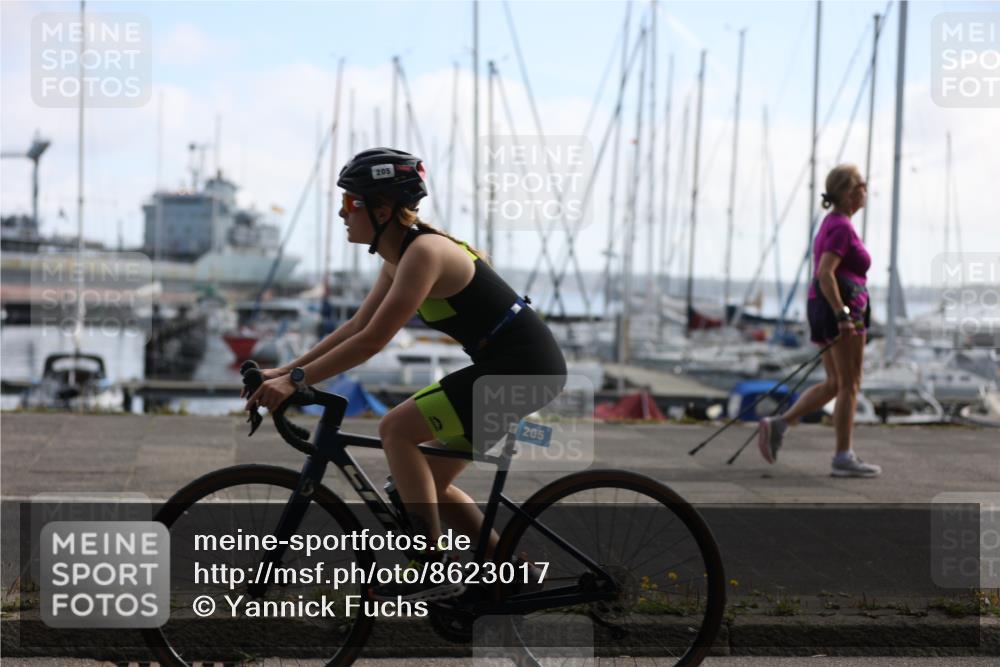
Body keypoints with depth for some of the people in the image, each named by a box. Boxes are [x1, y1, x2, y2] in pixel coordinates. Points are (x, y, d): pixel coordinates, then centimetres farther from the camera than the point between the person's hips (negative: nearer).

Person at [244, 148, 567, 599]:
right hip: (509, 364, 10)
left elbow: (371, 341, -23)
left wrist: (296, 381, -19)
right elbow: (357, 327, 14)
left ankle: (433, 570, -11)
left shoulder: (424, 252, -20)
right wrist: (285, 370, 9)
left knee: (396, 428, -15)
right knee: (430, 484, 11)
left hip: (524, 367, -10)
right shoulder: (399, 255, 10)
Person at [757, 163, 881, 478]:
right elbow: (825, 273, -23)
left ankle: (778, 424, 3)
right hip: (842, 309, -10)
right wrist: (843, 317, -25)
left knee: (834, 385, 12)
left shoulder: (830, 224, 17)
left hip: (825, 310, 10)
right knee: (849, 385, -2)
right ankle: (843, 458, 2)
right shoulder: (843, 227, -13)